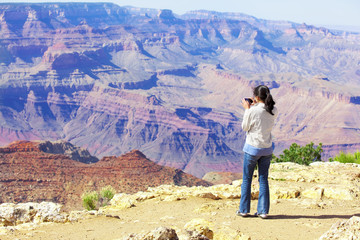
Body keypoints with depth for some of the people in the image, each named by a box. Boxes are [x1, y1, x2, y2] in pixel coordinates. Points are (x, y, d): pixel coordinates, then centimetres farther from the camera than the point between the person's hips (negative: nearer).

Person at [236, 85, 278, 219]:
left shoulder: (252, 111, -18)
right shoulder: (273, 111, -4)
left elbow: (244, 127, -5)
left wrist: (247, 109, 1)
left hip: (252, 148, -4)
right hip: (267, 149, 4)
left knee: (246, 179, 9)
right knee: (263, 180, 11)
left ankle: (244, 210, 14)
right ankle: (263, 211, 11)